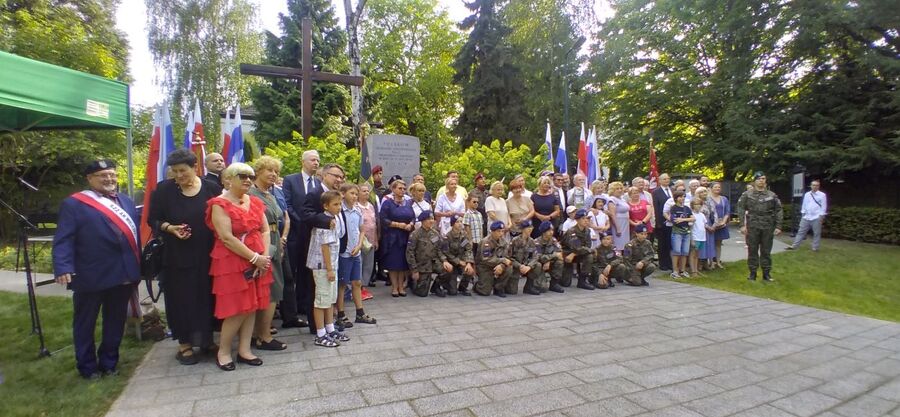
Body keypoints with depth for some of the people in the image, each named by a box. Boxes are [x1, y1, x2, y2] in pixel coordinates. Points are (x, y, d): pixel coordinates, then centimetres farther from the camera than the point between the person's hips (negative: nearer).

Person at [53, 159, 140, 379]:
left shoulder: (125, 201, 13)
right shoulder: (73, 204, -4)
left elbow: (135, 233, 14)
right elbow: (63, 239, -11)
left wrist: (138, 265, 10)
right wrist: (63, 268, -22)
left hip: (124, 273, 5)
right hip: (91, 276, -5)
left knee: (116, 321, 15)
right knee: (85, 322, 12)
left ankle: (109, 362, 30)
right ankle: (87, 366, 27)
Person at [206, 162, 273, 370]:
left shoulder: (255, 202, 11)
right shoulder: (219, 204, -9)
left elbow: (265, 230, 8)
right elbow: (227, 238, -17)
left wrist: (264, 256, -8)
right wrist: (255, 257, -17)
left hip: (258, 262, 6)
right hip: (232, 263, -6)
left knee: (252, 307, 8)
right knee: (237, 310, -3)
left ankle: (244, 350, 18)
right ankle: (223, 351, 16)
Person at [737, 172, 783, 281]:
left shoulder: (772, 195, 6)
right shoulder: (747, 195, 2)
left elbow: (778, 211, 5)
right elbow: (741, 209, -1)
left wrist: (778, 226, -2)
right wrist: (742, 225, -9)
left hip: (768, 227, 1)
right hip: (752, 227, -1)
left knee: (766, 251, 7)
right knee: (752, 251, 4)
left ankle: (766, 273, 16)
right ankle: (752, 273, 13)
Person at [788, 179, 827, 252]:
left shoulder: (822, 195, -4)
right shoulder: (807, 194, 9)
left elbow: (824, 206, -5)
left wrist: (821, 216, -9)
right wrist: (803, 214, 9)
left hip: (816, 217, -4)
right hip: (806, 217, 4)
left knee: (817, 233, 4)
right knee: (801, 232, 4)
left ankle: (815, 248, 12)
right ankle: (794, 246, 4)